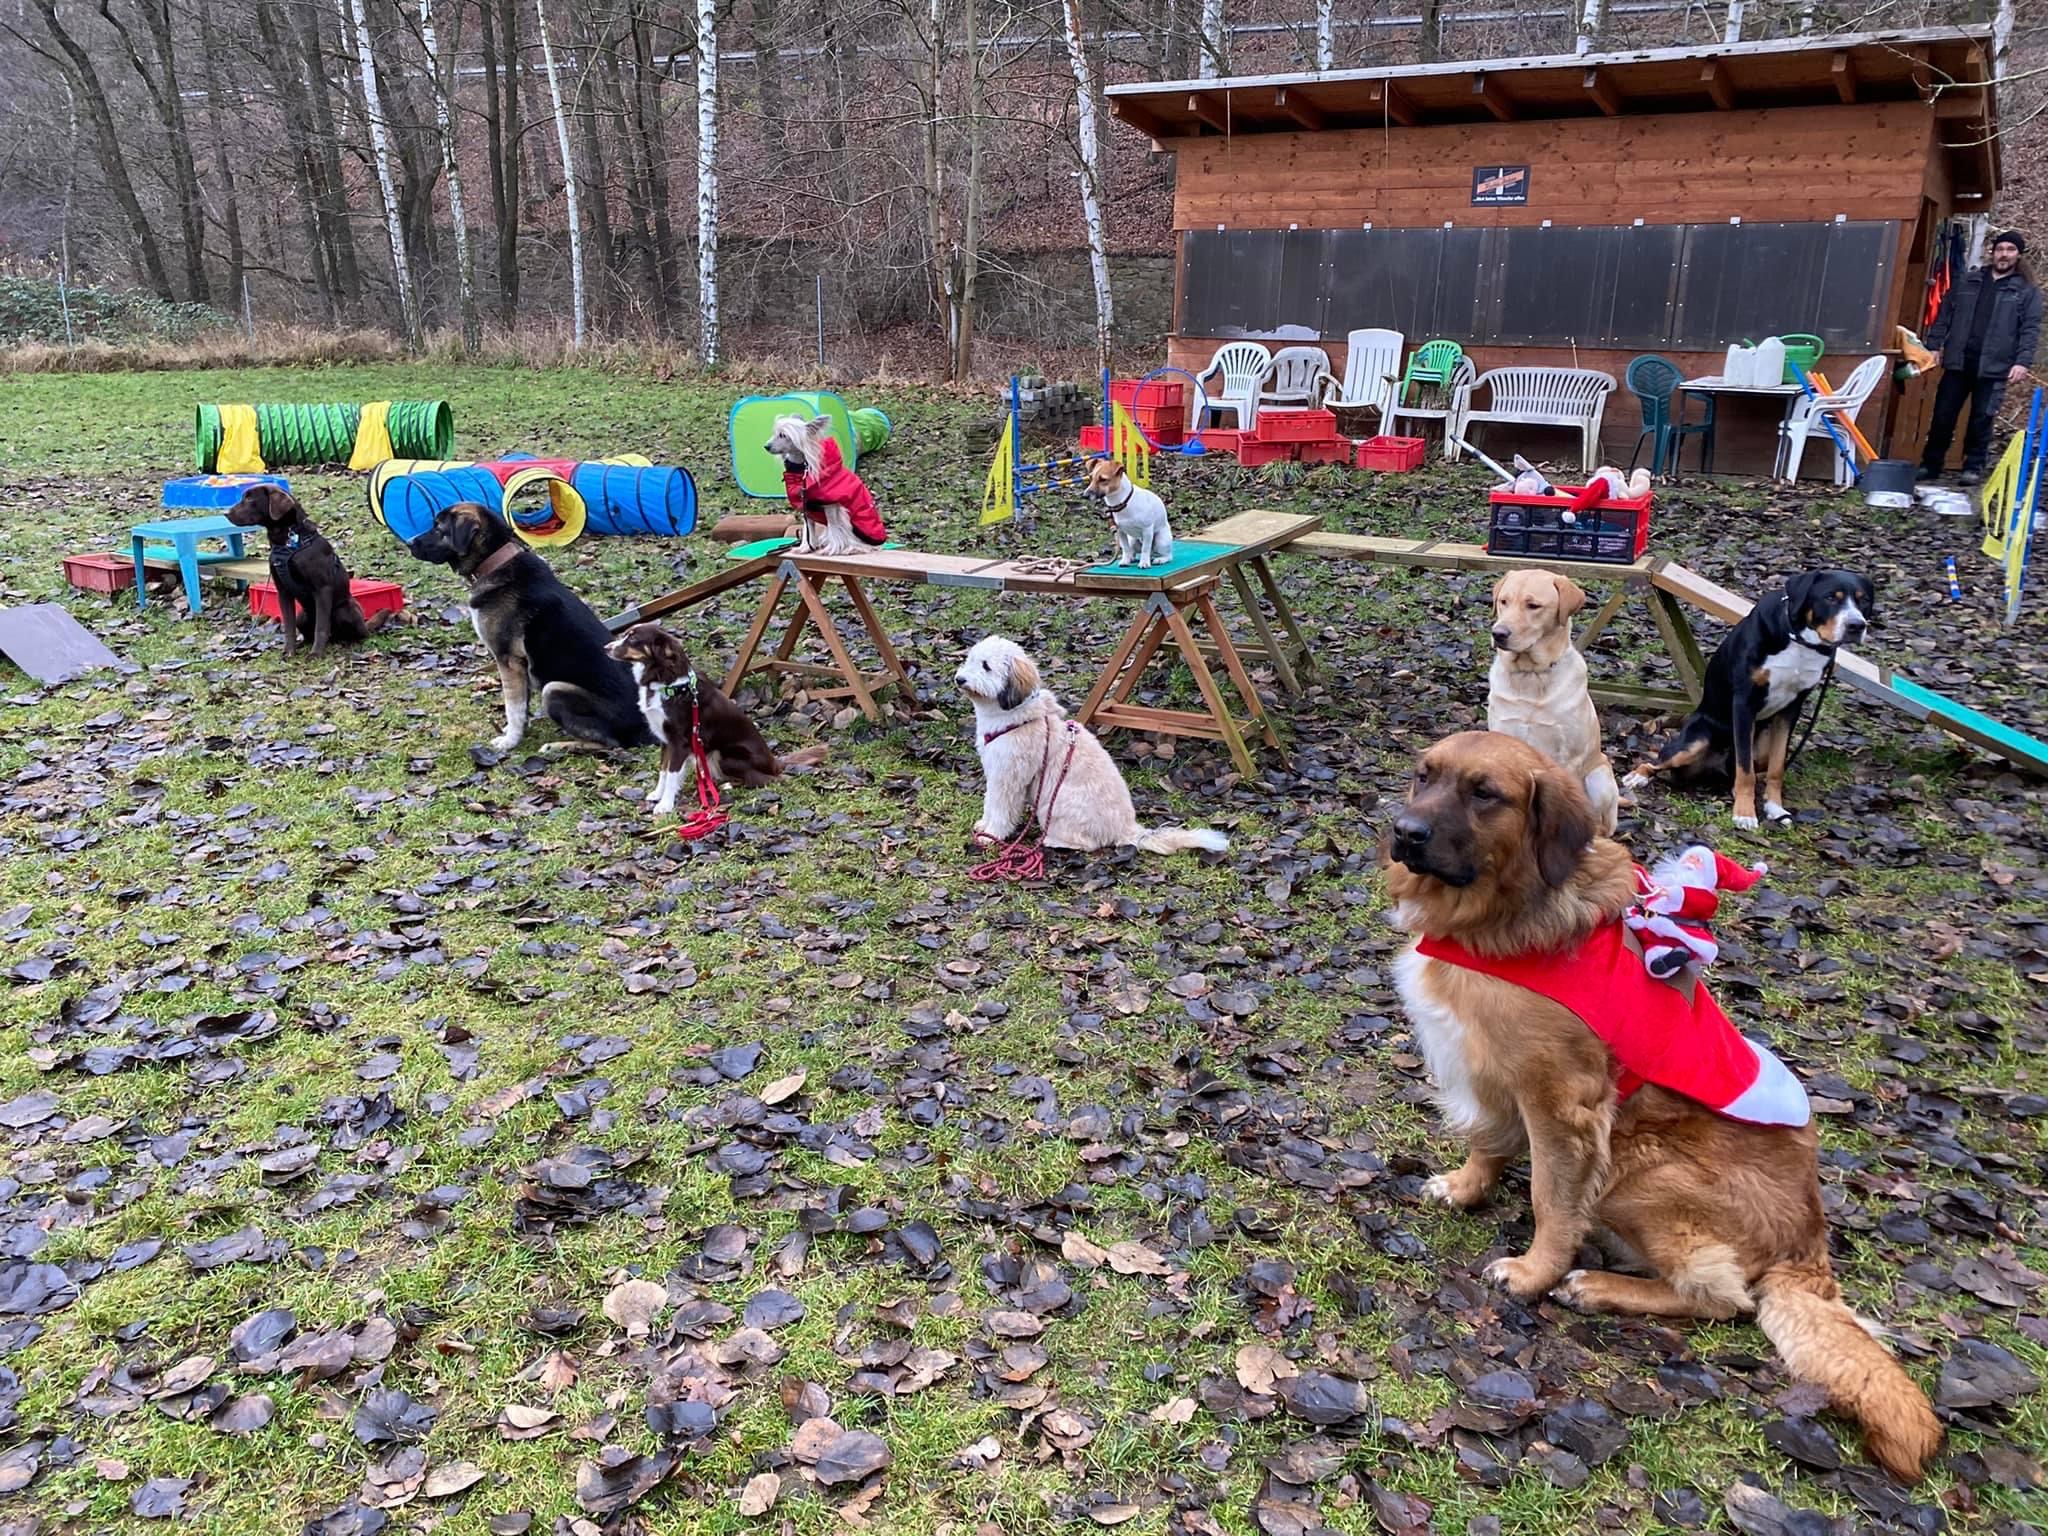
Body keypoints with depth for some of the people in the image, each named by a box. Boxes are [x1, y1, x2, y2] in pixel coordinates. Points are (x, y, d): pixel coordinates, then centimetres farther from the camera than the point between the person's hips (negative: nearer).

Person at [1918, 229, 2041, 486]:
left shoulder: (2027, 291, 6)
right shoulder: (1968, 283, 15)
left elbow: (2030, 330, -1)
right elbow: (1945, 315, 15)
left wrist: (2022, 361, -12)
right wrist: (1933, 345, 5)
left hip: (1993, 367, -2)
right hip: (1958, 361, 2)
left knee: (1982, 419, -1)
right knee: (1943, 415, 3)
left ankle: (1974, 468, 8)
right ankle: (1930, 465, 12)